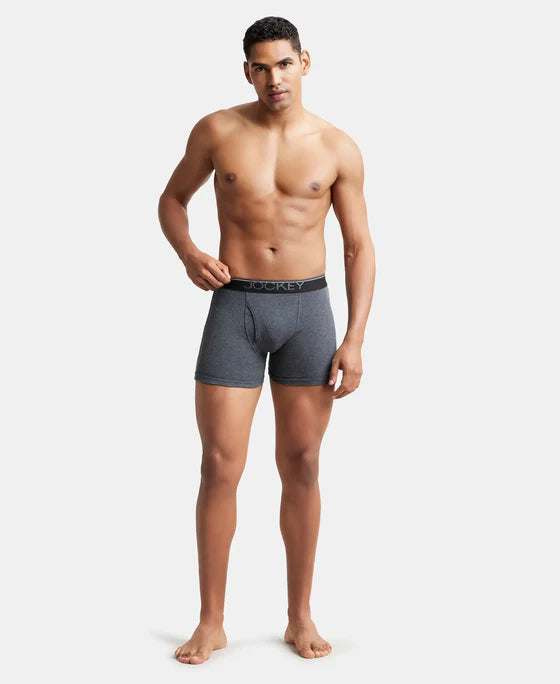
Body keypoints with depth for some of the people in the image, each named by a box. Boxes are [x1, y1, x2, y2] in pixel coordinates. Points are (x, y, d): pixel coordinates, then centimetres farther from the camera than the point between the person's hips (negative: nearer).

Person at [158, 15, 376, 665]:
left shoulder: (337, 148, 1)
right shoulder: (217, 131, 2)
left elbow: (359, 247, 4)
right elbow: (172, 198, 16)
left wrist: (354, 340, -4)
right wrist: (188, 253, -6)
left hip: (308, 307, 1)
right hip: (234, 305, 0)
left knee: (301, 465, 5)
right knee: (220, 466, -3)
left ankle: (300, 617, 19)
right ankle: (211, 622, 10)